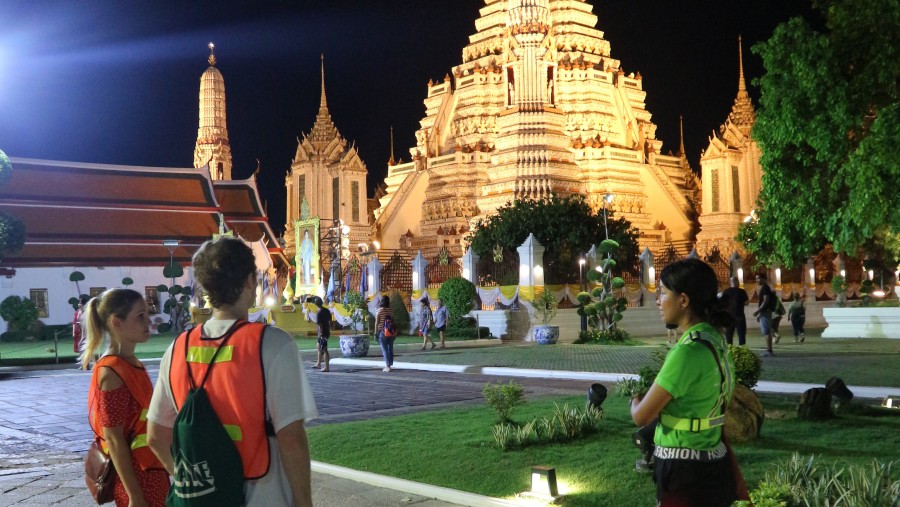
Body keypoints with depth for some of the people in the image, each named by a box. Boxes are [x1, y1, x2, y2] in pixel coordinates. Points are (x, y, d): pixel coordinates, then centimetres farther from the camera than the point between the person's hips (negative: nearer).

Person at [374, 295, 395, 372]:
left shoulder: (379, 310, -8)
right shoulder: (391, 311, 3)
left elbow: (377, 322, -8)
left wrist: (376, 333, -3)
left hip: (382, 332, -4)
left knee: (384, 349, -3)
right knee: (390, 348, 13)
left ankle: (387, 366, -8)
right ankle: (390, 364, 22)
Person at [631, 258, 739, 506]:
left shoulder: (688, 351, -23)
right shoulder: (714, 340, 4)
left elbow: (642, 416, -16)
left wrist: (635, 398, 3)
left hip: (686, 472, -9)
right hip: (710, 465, 9)